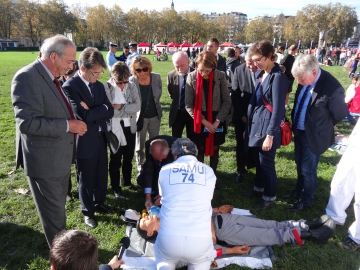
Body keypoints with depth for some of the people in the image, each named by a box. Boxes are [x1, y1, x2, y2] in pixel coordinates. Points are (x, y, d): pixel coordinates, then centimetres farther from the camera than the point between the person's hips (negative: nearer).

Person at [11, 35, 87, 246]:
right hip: (44, 161, -9)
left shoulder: (50, 77, 8)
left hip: (59, 158, 9)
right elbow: (27, 123, -28)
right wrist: (68, 125, -23)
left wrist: (73, 121, 3)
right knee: (53, 213, 9)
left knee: (58, 209, 25)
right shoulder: (27, 77, -21)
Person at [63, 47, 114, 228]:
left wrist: (92, 111, -16)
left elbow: (110, 112, -2)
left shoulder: (99, 85, 5)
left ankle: (99, 203, 43)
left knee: (101, 175, 20)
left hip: (101, 138, 6)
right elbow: (83, 115, -27)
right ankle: (88, 212, 34)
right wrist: (101, 110, -12)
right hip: (84, 142, -6)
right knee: (86, 179, 12)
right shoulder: (70, 87, -18)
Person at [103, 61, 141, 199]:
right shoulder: (106, 87, -14)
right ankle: (115, 187, 27)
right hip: (114, 129, -4)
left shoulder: (132, 86, -3)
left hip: (130, 127, 4)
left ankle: (127, 181, 41)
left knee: (128, 157, 20)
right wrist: (128, 109, -17)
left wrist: (120, 107, -19)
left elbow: (138, 105, -11)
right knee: (115, 159, 10)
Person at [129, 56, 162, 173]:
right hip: (140, 117, -3)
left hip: (155, 116, 3)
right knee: (140, 145, 12)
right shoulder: (131, 81, -19)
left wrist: (154, 104, 10)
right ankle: (141, 169, 30)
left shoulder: (156, 77, -11)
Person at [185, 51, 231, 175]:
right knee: (200, 149, 9)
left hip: (216, 120, 1)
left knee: (214, 149, 12)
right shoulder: (191, 77, -12)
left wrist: (217, 121, -13)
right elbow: (188, 105, -10)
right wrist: (204, 121, -14)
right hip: (199, 121, -1)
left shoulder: (220, 76, -11)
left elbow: (227, 101, -5)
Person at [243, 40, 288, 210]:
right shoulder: (262, 74, 9)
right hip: (256, 124, 8)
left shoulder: (278, 77, -16)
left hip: (267, 126, -8)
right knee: (258, 161, 20)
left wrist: (270, 134, -19)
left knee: (266, 163, 5)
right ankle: (259, 188, 39)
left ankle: (270, 198, 23)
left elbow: (278, 109, -18)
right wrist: (249, 125, 12)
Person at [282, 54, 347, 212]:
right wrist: (295, 123, 8)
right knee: (300, 166, 24)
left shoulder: (332, 88, -29)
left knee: (308, 170, 9)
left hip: (313, 135, -7)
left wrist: (321, 127, 1)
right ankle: (298, 191, 46)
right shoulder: (305, 80, -8)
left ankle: (305, 201, 32)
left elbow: (339, 115, -14)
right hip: (299, 131, 7)